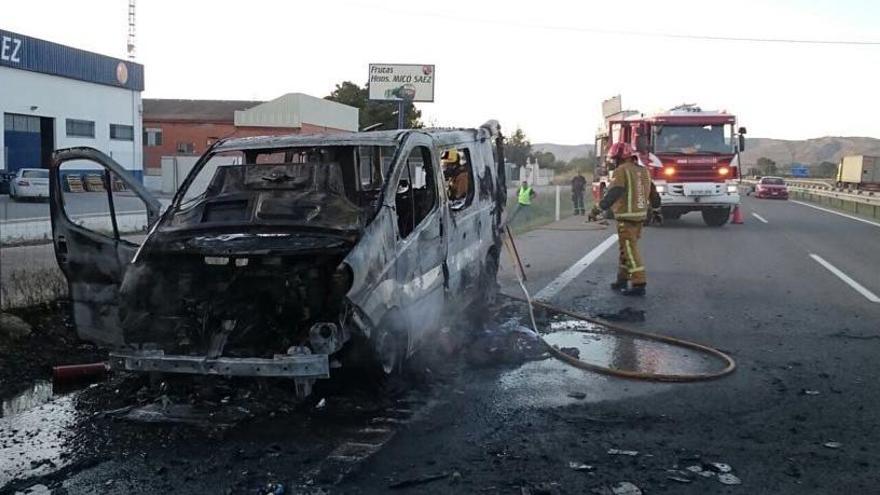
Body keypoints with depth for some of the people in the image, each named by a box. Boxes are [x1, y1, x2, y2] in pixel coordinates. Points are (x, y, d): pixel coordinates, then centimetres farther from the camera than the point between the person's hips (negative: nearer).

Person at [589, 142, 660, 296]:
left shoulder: (621, 170, -12)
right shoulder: (642, 171, 13)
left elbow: (613, 193, -25)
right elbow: (653, 194, 19)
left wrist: (597, 210, -27)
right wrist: (655, 209, 34)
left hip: (627, 217, -8)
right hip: (640, 216, 8)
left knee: (630, 251, -6)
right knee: (626, 249, 17)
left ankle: (639, 285, -8)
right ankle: (622, 281, 22)